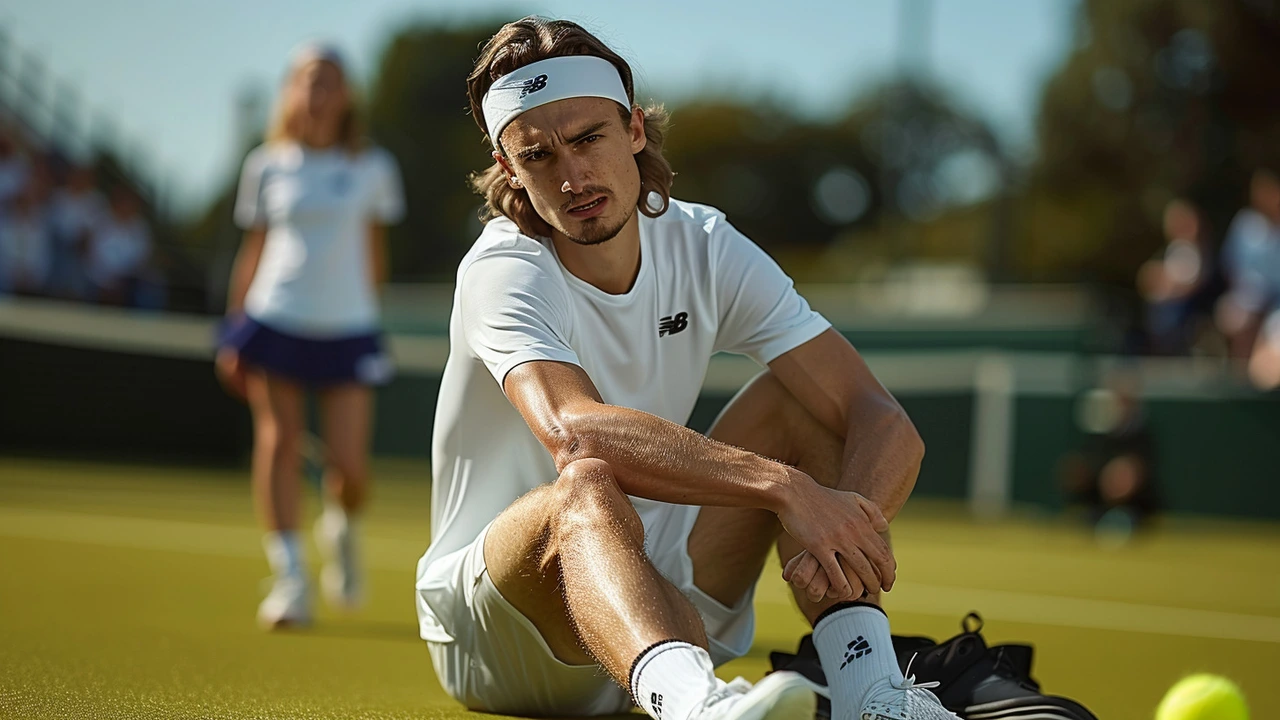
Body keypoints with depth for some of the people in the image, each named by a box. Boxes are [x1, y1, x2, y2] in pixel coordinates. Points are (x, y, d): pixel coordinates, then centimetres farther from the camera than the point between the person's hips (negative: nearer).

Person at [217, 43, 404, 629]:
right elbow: (253, 250, 11)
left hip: (347, 328, -1)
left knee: (348, 463, -7)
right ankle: (288, 577, -3)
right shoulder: (267, 167, 7)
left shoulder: (372, 169, 5)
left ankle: (341, 529, 27)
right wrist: (233, 333, 7)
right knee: (279, 443, -7)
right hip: (274, 319, 1)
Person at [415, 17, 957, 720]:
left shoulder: (705, 248, -3)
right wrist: (784, 487, -48)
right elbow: (575, 431, -41)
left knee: (796, 399, -9)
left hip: (658, 595, 6)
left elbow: (886, 424, -12)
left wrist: (844, 536, -34)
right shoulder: (503, 272, -18)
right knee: (588, 489, -37)